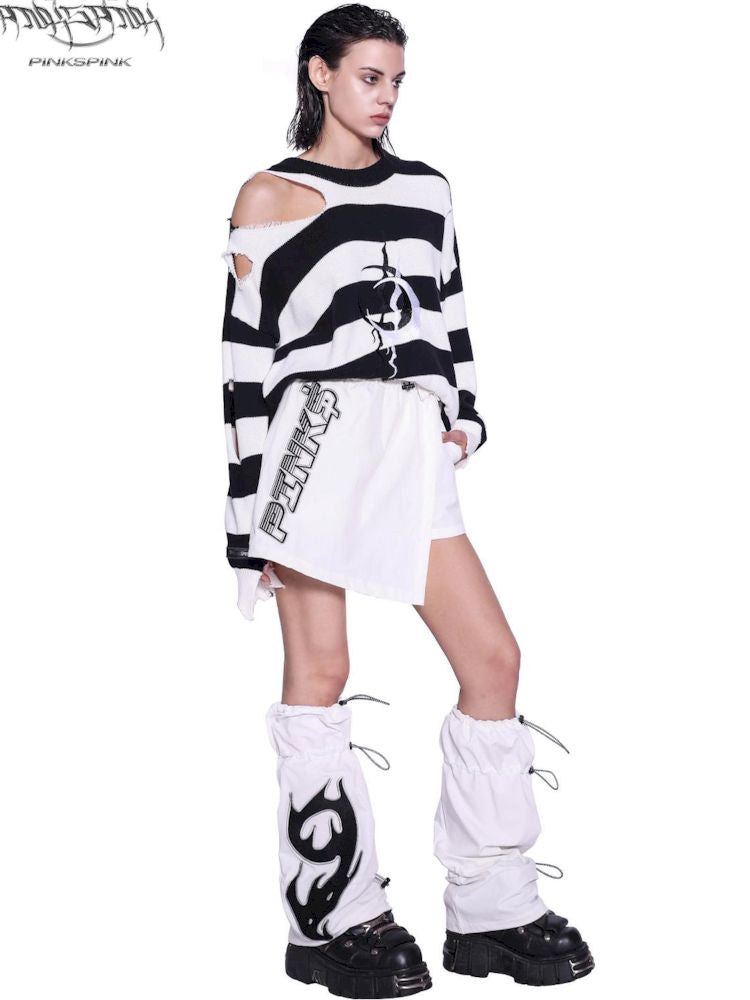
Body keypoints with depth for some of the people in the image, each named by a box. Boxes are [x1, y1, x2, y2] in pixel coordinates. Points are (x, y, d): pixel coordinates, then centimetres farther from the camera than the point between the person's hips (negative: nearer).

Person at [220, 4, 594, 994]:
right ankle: (334, 920, 7)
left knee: (494, 655, -1)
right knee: (320, 671, -2)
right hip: (318, 434, -5)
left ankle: (491, 911, 10)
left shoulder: (426, 188, 18)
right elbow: (246, 355, -1)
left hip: (414, 446, 5)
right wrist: (250, 510, -6)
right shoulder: (270, 196, 4)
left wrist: (464, 413, 3)